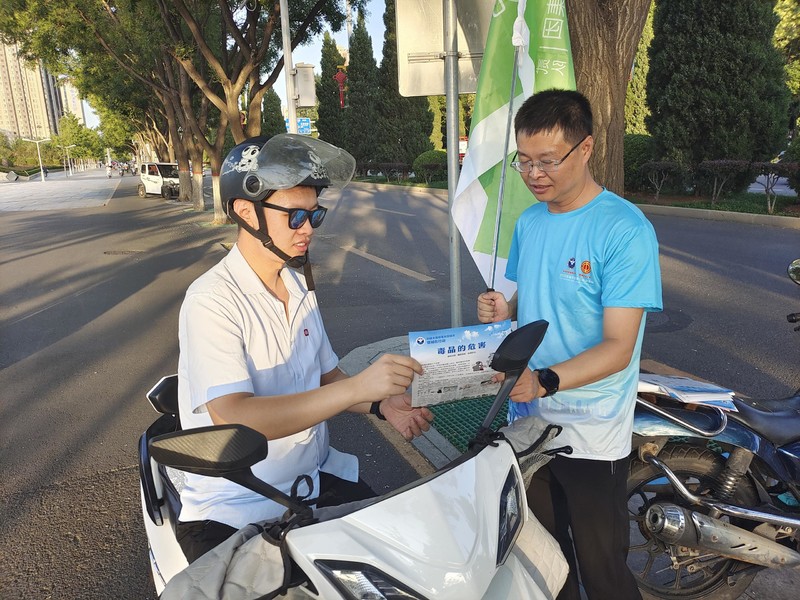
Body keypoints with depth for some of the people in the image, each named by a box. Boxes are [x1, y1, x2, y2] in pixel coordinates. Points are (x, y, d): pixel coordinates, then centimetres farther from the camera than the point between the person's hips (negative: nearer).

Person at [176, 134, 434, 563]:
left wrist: (381, 405, -7)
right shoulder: (211, 301, -17)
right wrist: (357, 387, -34)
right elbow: (235, 419, -28)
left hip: (319, 482, 6)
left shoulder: (299, 285, 6)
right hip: (235, 512, -5)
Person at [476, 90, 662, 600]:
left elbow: (618, 346, -20)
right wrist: (504, 312, -7)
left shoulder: (625, 230, -16)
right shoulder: (529, 222, 6)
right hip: (528, 423, 6)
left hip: (591, 440, -6)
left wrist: (545, 381, -34)